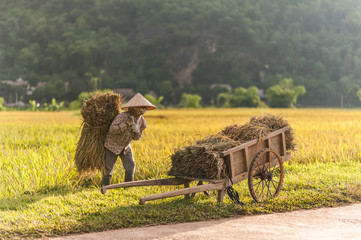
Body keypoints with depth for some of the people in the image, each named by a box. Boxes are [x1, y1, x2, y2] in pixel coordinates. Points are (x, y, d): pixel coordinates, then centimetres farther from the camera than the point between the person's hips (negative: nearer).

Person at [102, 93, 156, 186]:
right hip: (112, 145, -5)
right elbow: (112, 129, -33)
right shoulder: (123, 116, -26)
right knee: (108, 169, -1)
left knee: (130, 167, -8)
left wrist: (137, 131, -19)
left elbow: (137, 137, 5)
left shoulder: (141, 120, -5)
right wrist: (127, 124, -36)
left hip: (126, 147, 5)